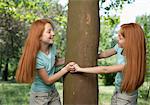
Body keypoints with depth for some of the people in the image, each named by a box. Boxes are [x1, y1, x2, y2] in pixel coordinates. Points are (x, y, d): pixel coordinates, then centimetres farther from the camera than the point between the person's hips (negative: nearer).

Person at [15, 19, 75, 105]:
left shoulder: (52, 47, -8)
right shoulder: (37, 57, -26)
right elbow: (48, 80, -19)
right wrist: (66, 69, -18)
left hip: (53, 92, 6)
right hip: (40, 95, -6)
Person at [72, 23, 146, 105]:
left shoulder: (133, 60, -32)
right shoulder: (120, 47, -13)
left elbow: (105, 70, -31)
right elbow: (105, 54, 5)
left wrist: (80, 69, -26)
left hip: (126, 96, -6)